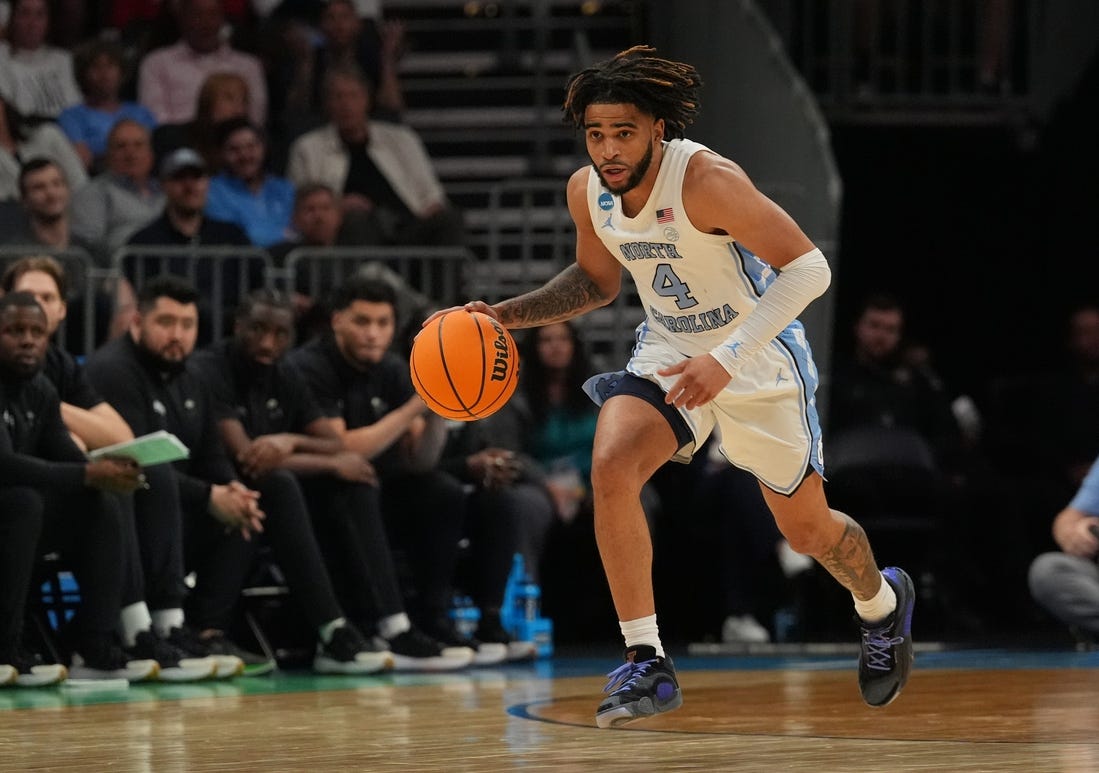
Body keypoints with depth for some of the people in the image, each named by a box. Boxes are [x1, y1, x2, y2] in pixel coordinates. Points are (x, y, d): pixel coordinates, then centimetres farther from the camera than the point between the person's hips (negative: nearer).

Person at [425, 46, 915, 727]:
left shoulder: (707, 181, -31)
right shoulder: (587, 192, -10)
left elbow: (809, 267, -31)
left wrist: (727, 358, -38)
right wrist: (504, 315, -3)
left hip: (761, 356, -4)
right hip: (668, 353, 4)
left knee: (807, 529, 11)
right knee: (611, 466, -24)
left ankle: (883, 602, 47)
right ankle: (646, 663, -18)